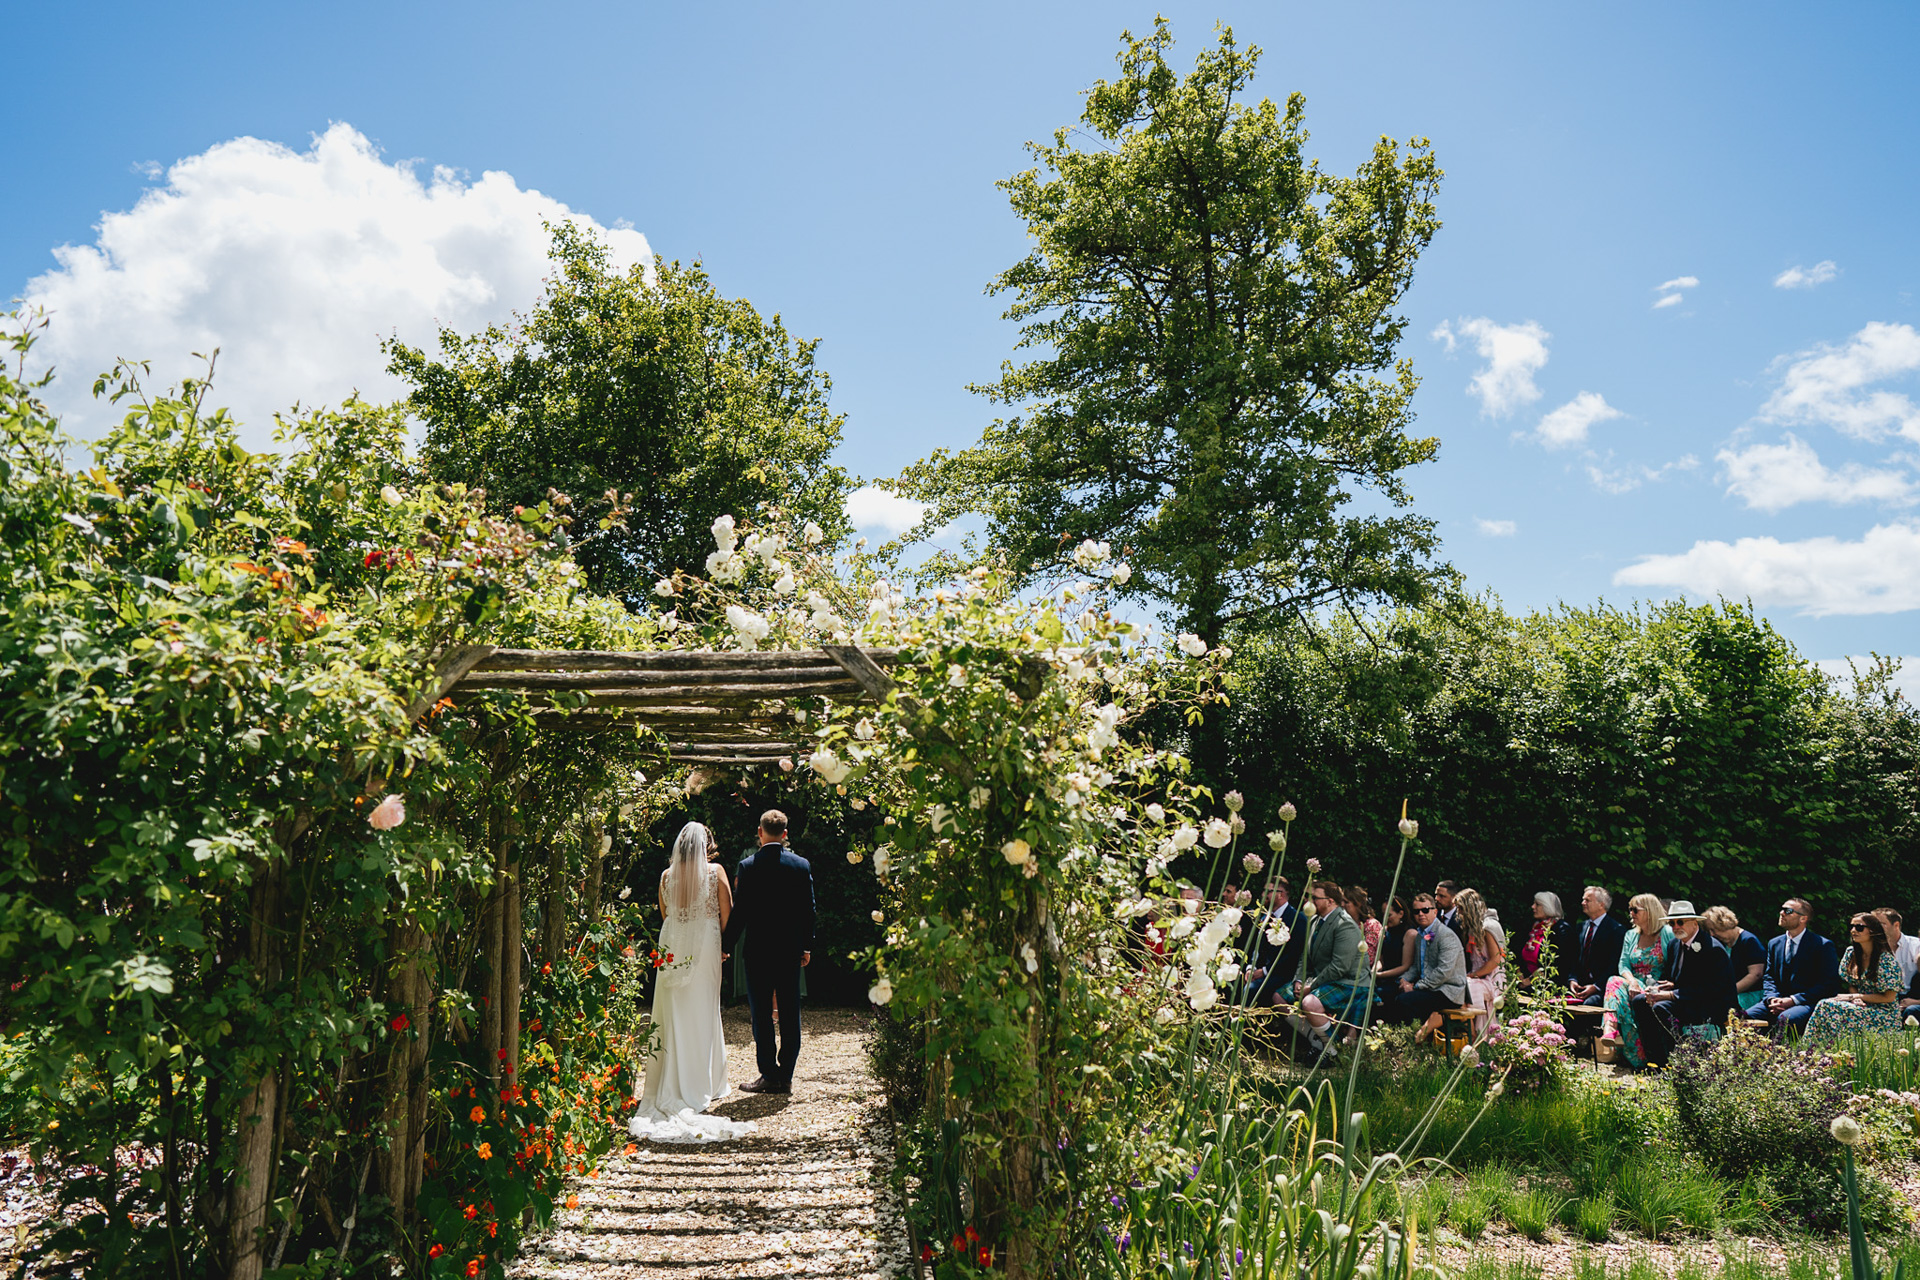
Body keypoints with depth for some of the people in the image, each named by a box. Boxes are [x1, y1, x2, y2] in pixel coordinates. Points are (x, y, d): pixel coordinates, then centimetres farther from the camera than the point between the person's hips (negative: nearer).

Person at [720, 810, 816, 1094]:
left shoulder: (748, 867, -9)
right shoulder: (802, 865, -1)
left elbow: (739, 911, -7)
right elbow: (809, 910, 4)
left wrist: (726, 945, 4)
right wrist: (807, 946, 14)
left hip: (758, 950, -3)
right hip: (791, 950, 3)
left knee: (761, 1014, 5)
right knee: (790, 1014, 8)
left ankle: (769, 1075, 5)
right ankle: (786, 1076, 11)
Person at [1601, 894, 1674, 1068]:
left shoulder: (1668, 934, 3)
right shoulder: (1631, 935, 19)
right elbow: (1623, 964, 9)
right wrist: (1631, 981, -13)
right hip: (1635, 986, 5)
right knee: (1615, 982, -31)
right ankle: (1609, 1031, -51)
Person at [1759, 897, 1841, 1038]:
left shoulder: (1823, 946, 0)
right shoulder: (1774, 944, 18)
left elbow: (1829, 984, -6)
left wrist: (1793, 1000, -15)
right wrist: (1772, 998, -7)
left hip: (1808, 1003, -5)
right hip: (1778, 1000, 5)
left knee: (1784, 1019, -38)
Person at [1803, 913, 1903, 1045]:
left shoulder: (1885, 958, -13)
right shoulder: (1851, 952, 6)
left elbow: (1889, 997, -11)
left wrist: (1856, 996, -12)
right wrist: (1856, 998, -8)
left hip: (1885, 1013, -6)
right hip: (1862, 1005, 6)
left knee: (1828, 1007, -28)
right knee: (1825, 1004, -25)